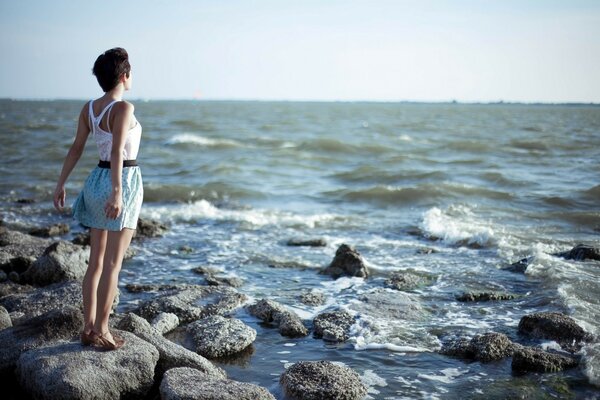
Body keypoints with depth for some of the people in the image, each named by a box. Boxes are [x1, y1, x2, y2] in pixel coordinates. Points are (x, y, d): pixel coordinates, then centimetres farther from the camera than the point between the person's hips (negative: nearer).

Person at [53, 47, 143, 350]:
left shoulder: (89, 108, 6)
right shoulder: (123, 108, -16)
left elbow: (76, 148, 9)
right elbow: (117, 151, -26)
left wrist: (61, 184, 14)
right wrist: (117, 192, -30)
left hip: (97, 180, 7)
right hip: (122, 181, -7)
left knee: (96, 262, 12)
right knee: (113, 264, -1)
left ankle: (88, 328, 17)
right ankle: (101, 330, 4)